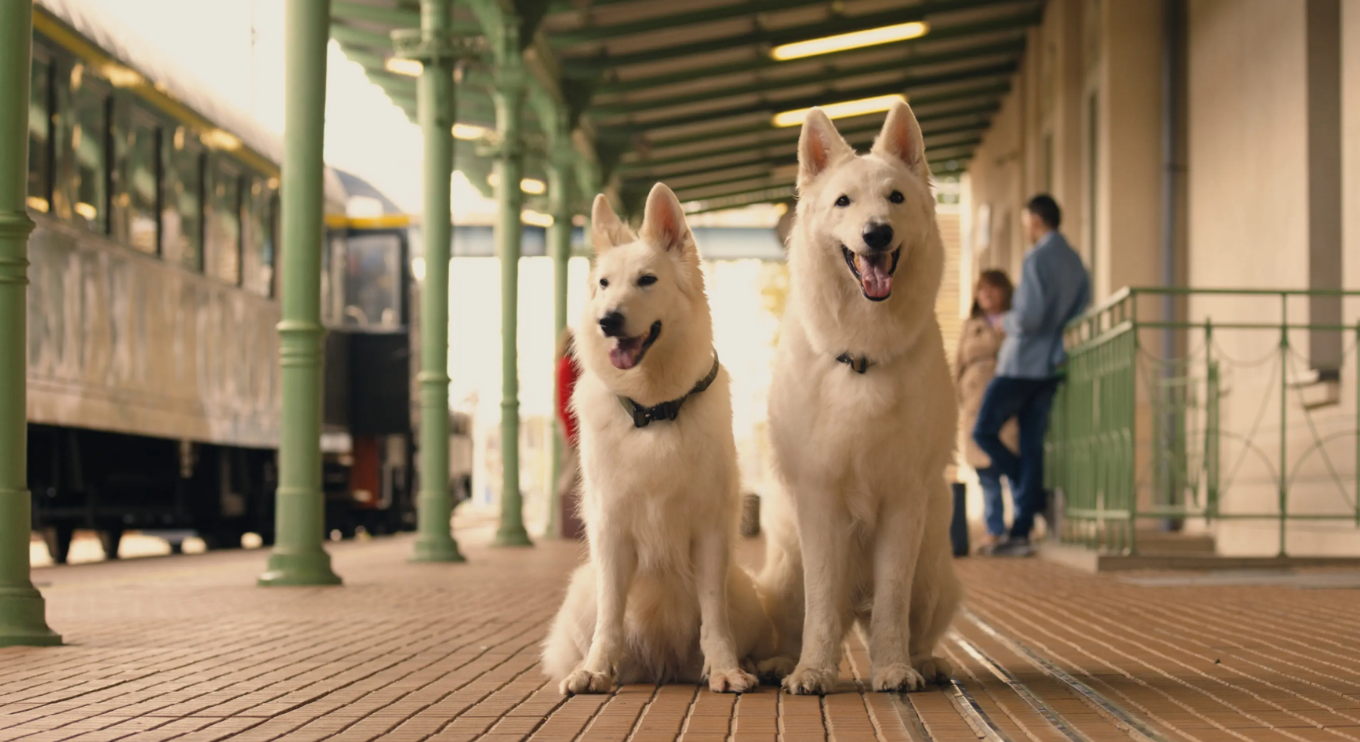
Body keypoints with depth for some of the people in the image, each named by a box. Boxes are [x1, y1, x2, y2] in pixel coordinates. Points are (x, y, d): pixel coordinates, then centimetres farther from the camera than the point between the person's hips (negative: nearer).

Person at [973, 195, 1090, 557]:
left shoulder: (1037, 260, -14)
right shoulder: (1076, 263, 12)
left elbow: (1028, 317, -20)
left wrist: (1004, 322, -1)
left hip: (1021, 365, -8)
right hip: (1051, 367, 8)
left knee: (985, 432, 3)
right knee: (1032, 445, 6)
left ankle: (1041, 500, -4)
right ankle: (1020, 533, 5)